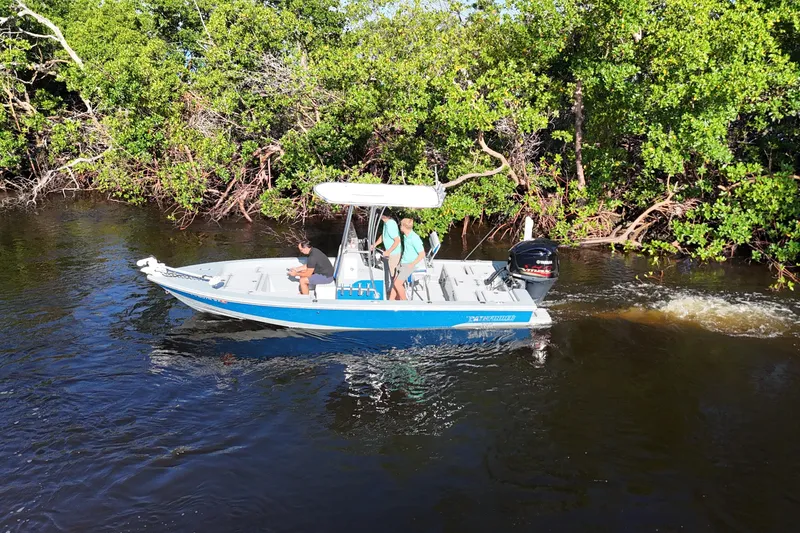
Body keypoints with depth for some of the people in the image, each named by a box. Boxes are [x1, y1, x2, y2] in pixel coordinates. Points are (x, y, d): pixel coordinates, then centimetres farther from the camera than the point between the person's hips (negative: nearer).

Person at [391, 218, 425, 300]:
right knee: (394, 282, 3)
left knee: (397, 283, -15)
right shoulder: (406, 236, 7)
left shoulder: (414, 238, -21)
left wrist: (411, 265, -18)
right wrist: (401, 260, 14)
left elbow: (422, 254, -20)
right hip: (403, 263, 9)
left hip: (410, 265, -9)